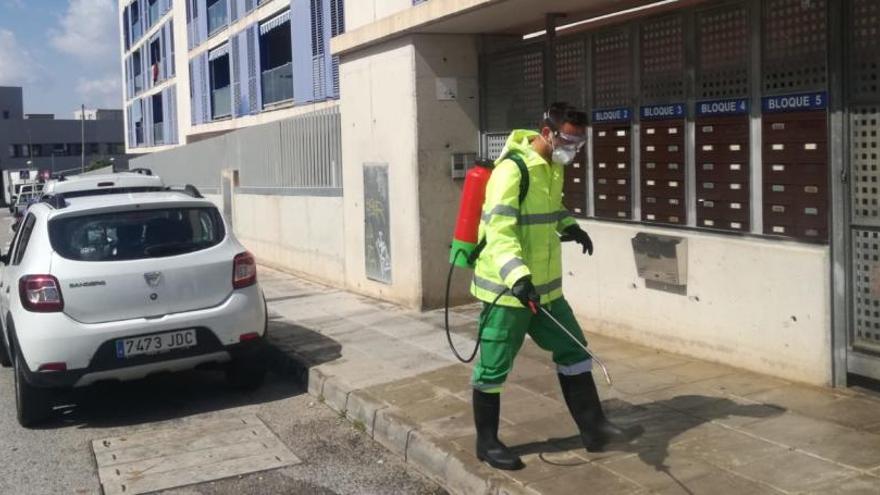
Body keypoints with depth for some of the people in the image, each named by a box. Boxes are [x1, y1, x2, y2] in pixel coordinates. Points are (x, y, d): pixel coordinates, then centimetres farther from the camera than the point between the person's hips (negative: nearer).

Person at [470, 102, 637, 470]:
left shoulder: (554, 167, 8)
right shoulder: (512, 169, -20)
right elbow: (498, 229, -30)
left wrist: (568, 226, 12)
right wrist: (517, 276, -42)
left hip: (545, 286, 9)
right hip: (506, 288, -9)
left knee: (572, 349, 13)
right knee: (493, 367, 4)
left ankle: (592, 427, 25)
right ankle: (487, 443, 19)